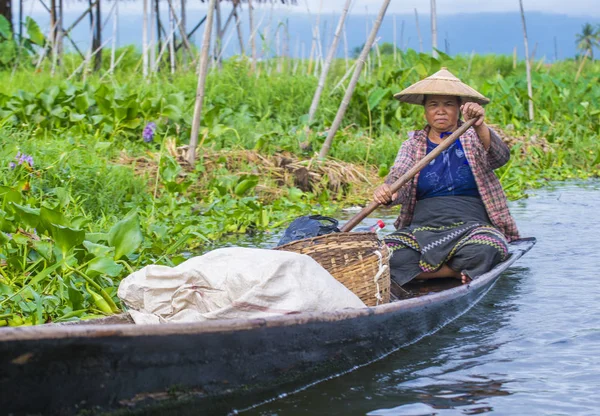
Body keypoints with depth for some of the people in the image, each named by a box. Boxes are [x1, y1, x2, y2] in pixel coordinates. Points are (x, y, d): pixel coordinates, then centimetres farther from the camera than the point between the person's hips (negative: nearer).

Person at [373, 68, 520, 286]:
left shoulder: (473, 138, 9)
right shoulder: (413, 145, 15)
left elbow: (500, 157, -13)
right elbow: (398, 178, -3)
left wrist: (479, 127, -34)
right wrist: (386, 192, -29)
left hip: (471, 225, -2)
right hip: (422, 227, 3)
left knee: (481, 252, -38)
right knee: (390, 255, -29)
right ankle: (462, 271, -15)